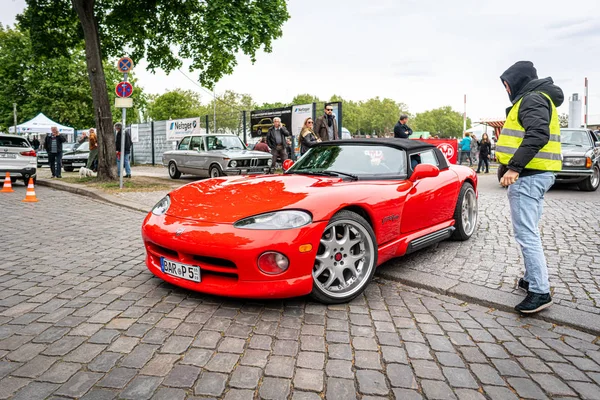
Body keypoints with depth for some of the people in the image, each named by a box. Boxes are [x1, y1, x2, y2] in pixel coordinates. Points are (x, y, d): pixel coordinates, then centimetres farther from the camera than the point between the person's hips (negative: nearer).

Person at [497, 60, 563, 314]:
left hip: (528, 176, -11)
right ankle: (532, 279, 27)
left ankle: (540, 291, -7)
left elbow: (538, 135, -26)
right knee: (529, 232, 17)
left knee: (526, 234, -10)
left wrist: (514, 167, -28)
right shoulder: (534, 99, 21)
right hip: (536, 174, 11)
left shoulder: (532, 99, -11)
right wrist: (514, 167, 20)